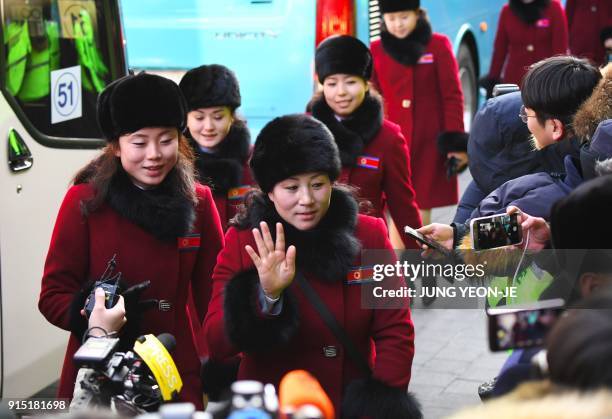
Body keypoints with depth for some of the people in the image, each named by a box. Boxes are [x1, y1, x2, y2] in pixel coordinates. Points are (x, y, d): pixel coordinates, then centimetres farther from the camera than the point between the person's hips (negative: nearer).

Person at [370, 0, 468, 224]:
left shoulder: (438, 45, -1)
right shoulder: (376, 50, 4)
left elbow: (453, 96, -1)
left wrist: (456, 143, -6)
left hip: (430, 142, -1)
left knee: (423, 208, 4)